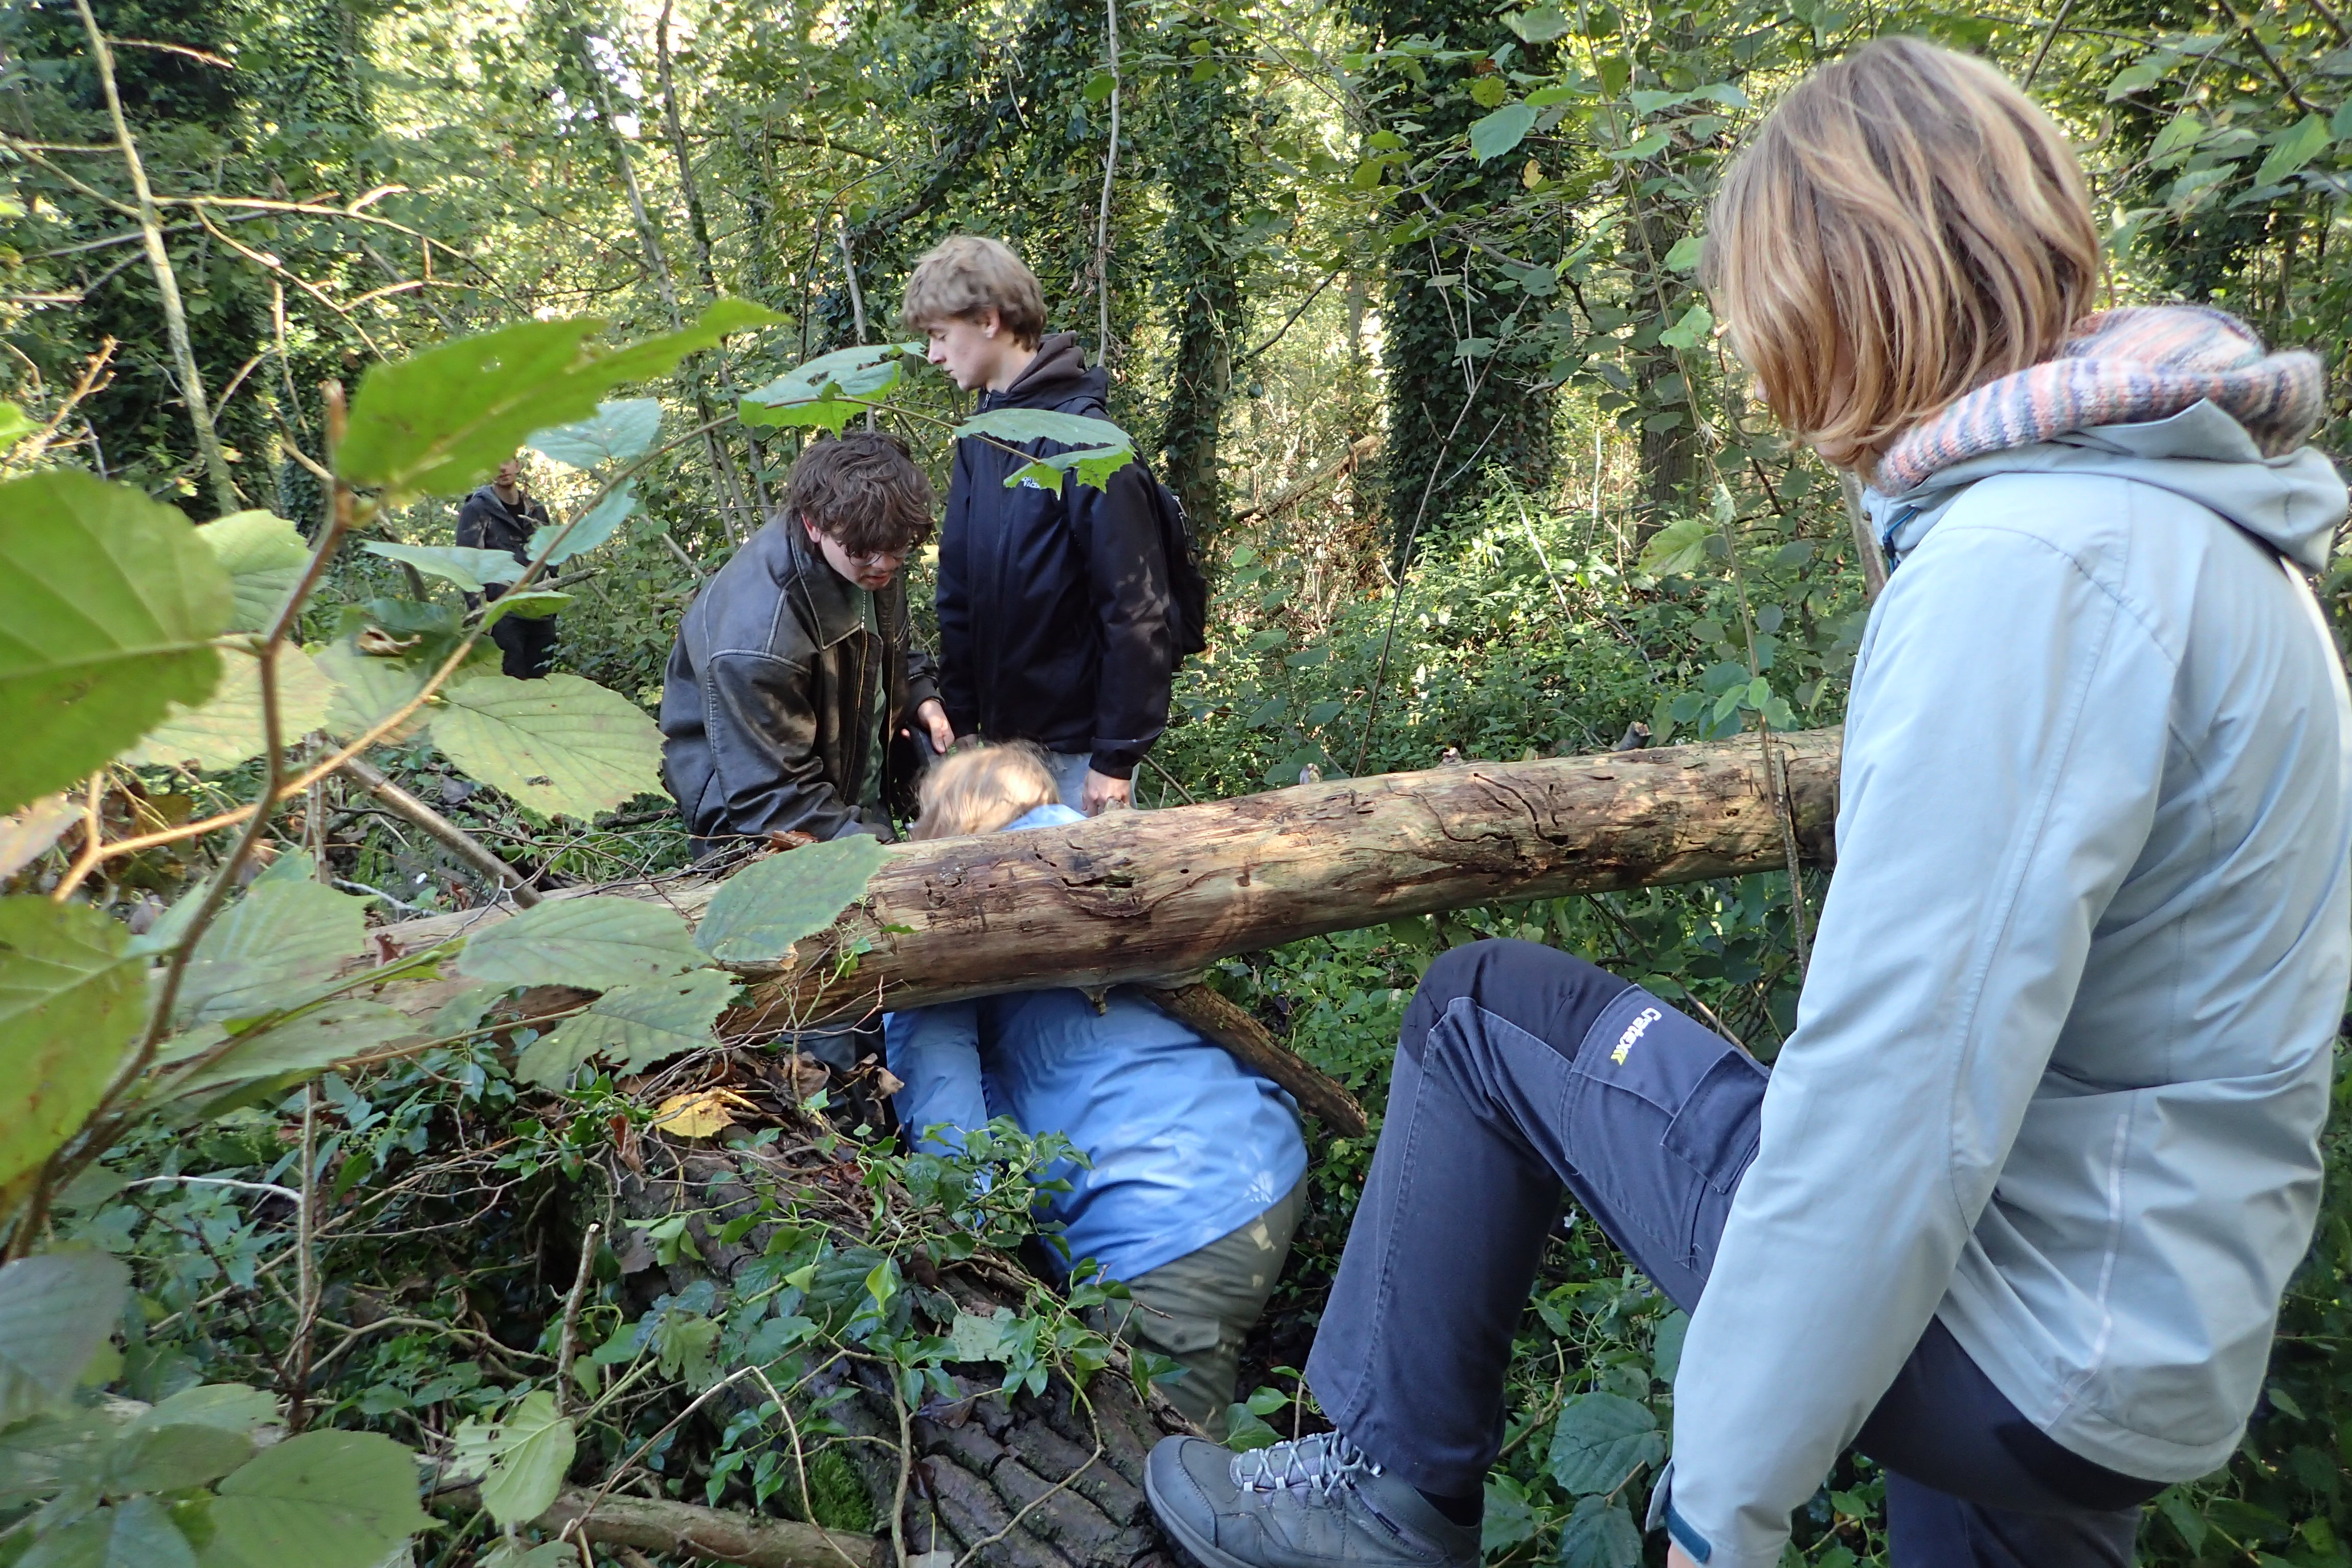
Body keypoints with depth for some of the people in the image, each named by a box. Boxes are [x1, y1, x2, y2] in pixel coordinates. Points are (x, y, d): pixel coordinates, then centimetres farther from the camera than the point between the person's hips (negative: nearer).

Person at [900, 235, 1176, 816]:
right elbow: (958, 595, 12)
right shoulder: (980, 438, 8)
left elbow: (1133, 605, -19)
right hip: (1001, 733, 7)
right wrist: (959, 718, 9)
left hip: (1078, 743, -7)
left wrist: (1117, 754, -18)